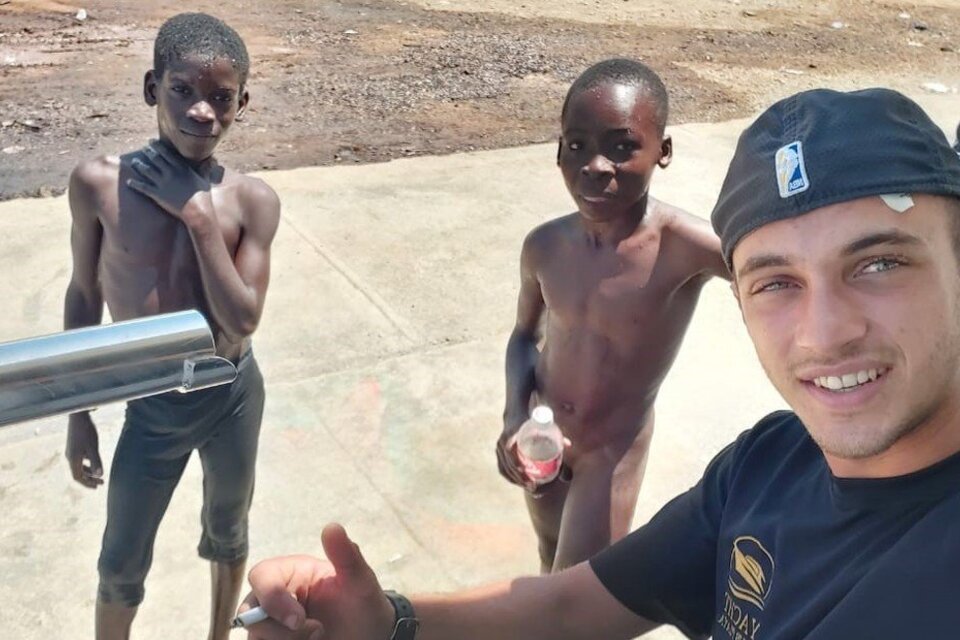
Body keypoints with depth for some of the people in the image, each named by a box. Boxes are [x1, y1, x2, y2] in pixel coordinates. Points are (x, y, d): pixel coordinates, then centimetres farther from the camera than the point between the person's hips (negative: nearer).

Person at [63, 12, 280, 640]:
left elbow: (243, 320, -19)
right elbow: (84, 297, -3)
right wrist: (78, 414, 1)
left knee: (228, 533, 24)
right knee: (122, 564, 14)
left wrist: (199, 217, -25)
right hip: (152, 408, -1)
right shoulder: (100, 182, -14)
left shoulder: (253, 200, -14)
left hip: (235, 396, 1)